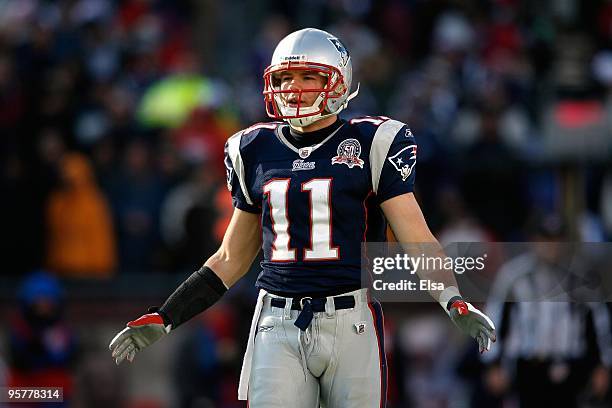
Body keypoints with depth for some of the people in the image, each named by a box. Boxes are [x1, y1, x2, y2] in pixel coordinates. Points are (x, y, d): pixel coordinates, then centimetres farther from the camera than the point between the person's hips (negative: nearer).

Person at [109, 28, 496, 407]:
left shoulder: (372, 145, 0)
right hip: (279, 329, 3)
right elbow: (231, 260, 20)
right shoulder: (257, 152, 12)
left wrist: (456, 302, -21)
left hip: (351, 324, -3)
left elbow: (418, 241, -4)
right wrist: (162, 319, 16)